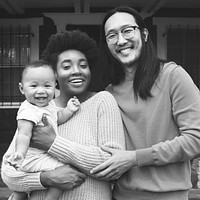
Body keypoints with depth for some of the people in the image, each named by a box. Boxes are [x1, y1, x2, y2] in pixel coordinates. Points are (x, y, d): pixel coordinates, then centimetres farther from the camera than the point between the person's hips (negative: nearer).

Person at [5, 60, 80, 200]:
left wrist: (69, 110, -1)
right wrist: (20, 153, -54)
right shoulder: (29, 110, -28)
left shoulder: (49, 103, 1)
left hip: (44, 155, 10)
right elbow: (24, 135, -37)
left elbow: (57, 119, 16)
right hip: (35, 158, -10)